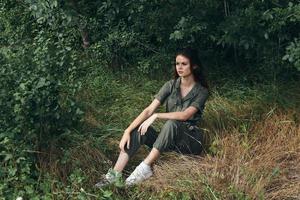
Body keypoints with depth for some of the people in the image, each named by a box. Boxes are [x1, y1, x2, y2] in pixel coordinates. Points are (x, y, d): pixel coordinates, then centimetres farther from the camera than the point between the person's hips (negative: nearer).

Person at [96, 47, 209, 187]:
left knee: (171, 124, -36)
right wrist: (128, 131, -19)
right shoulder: (171, 85, 1)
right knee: (139, 129, -23)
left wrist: (156, 116, -29)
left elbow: (185, 115, -24)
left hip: (191, 140, -4)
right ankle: (115, 174, -31)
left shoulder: (201, 91, -8)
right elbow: (149, 110, -9)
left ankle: (145, 168, -32)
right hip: (169, 138, 4)